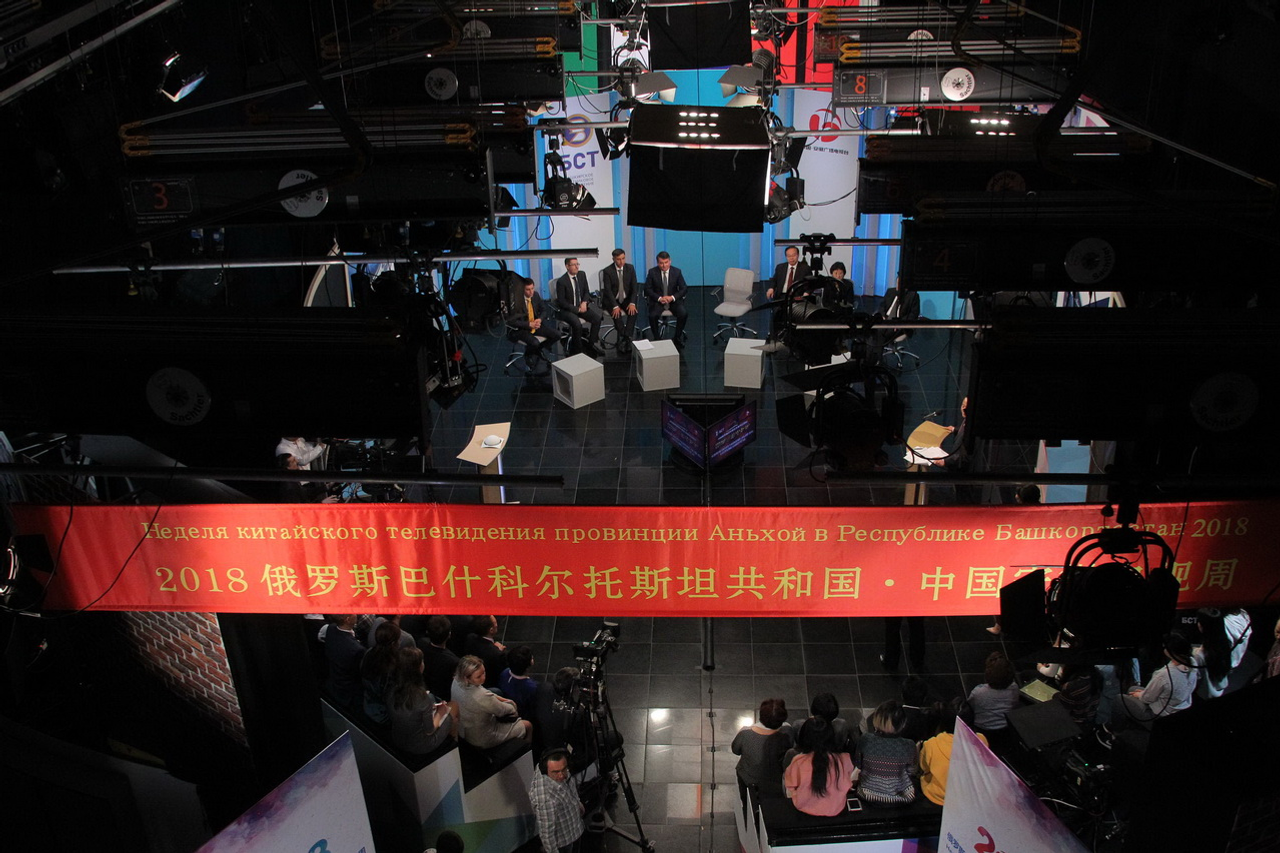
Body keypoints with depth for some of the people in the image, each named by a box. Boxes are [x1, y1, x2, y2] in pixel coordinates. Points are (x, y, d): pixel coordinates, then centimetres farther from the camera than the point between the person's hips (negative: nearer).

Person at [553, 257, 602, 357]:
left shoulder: (582, 275, 1)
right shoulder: (561, 281, -17)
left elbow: (586, 292, 12)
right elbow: (561, 301, -14)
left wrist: (584, 302, -9)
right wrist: (577, 309, -18)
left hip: (581, 306, 6)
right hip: (566, 310, -6)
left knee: (597, 318, -16)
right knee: (577, 324, -33)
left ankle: (591, 344, -2)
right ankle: (578, 350, -13)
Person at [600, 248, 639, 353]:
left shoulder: (630, 268, -1)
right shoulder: (607, 271, -11)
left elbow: (634, 287, -2)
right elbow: (608, 290, -16)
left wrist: (632, 303, -17)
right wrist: (615, 306, -28)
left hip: (626, 299, 3)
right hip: (612, 300, -3)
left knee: (634, 312, -27)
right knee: (617, 314, -32)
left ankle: (625, 339, -27)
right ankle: (627, 340, -22)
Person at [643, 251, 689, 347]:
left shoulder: (677, 271, -1)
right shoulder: (652, 272, -3)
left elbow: (684, 289, 1)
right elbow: (647, 289, -3)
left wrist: (673, 297, -17)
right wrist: (659, 298, -18)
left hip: (673, 300, 1)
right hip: (658, 301, -1)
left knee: (684, 313, -26)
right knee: (653, 315, -31)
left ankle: (678, 337, -3)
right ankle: (656, 338, -7)